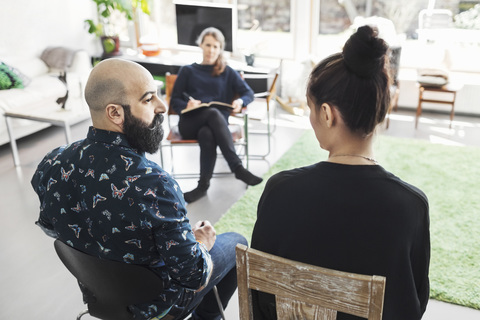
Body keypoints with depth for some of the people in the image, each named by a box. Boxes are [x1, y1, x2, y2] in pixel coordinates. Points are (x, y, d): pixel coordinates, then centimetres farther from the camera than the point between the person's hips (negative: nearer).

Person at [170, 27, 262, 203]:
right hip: (190, 123, -1)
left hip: (218, 121, 1)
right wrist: (187, 106, -12)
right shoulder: (187, 71, 20)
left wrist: (240, 101, -13)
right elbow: (174, 101, 12)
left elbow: (249, 93, 12)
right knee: (214, 113, -36)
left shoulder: (228, 73, 22)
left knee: (207, 134, -38)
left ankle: (203, 185, -35)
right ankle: (237, 168, -41)